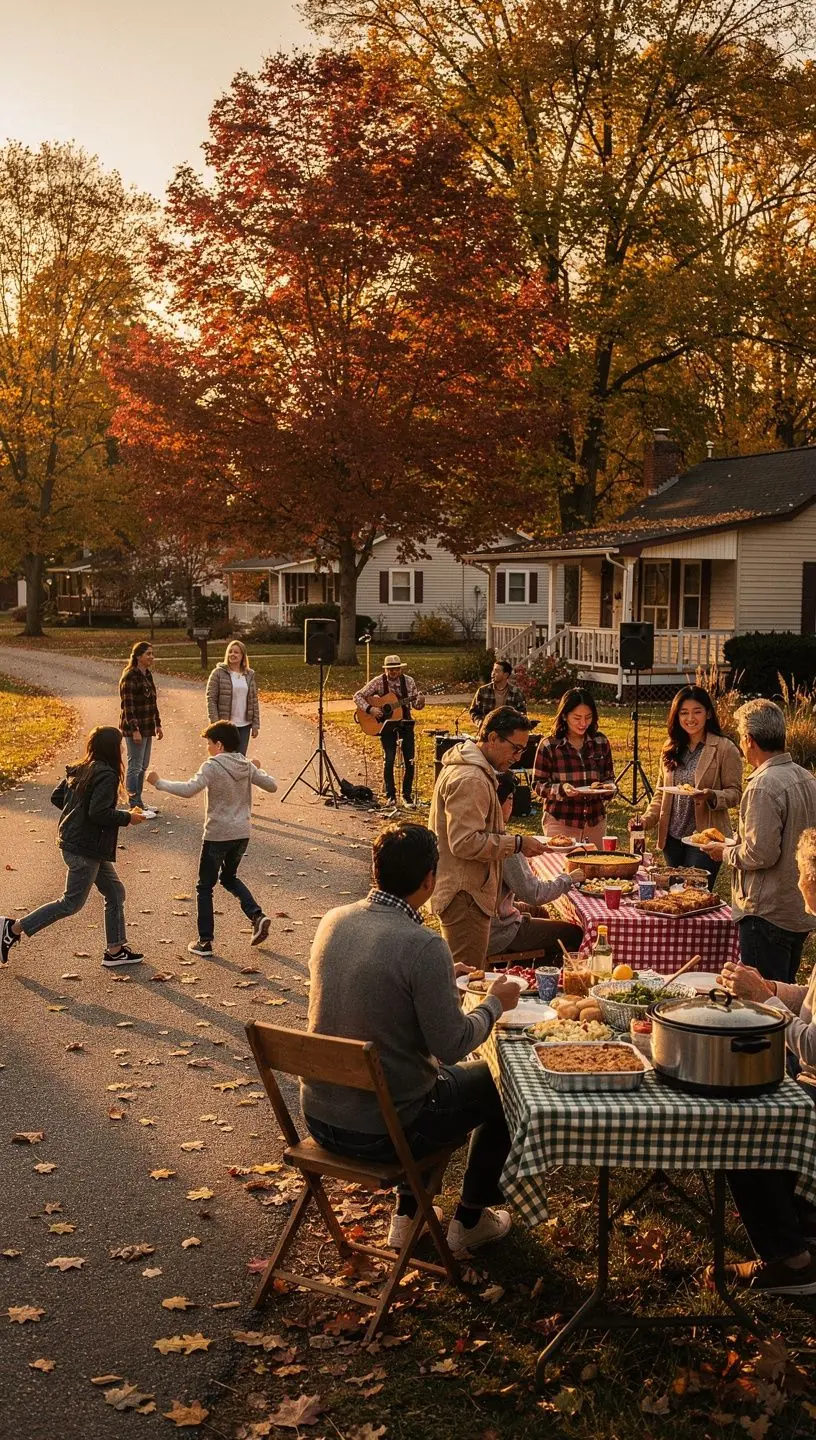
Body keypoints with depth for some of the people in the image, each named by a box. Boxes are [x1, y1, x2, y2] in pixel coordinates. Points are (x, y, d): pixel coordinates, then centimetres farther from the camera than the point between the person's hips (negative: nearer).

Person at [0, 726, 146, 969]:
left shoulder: (79, 771, 8)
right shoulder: (107, 776, -19)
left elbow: (57, 797, 13)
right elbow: (99, 812, -26)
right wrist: (127, 817, -13)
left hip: (71, 839, 10)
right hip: (85, 848, -10)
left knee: (115, 892, 15)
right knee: (72, 903, 2)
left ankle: (115, 951, 20)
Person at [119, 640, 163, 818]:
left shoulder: (148, 675, 13)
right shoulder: (130, 676, -15)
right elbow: (128, 705, -18)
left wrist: (157, 724, 17)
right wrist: (135, 730, -21)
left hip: (147, 727, 9)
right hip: (134, 728, -9)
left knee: (143, 767, 14)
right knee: (135, 767, -4)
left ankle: (139, 803, 22)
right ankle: (134, 807, 1)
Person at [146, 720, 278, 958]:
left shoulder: (212, 766, -15)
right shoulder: (247, 766, 4)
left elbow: (189, 789, -28)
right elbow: (272, 786, 9)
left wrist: (159, 783, -20)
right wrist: (258, 771, 27)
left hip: (217, 836, -6)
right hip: (242, 835, 6)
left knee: (204, 887, 8)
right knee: (229, 878, 27)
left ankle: (205, 941, 9)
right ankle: (257, 916, 9)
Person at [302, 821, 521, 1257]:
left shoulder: (332, 921, -3)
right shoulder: (423, 946, -24)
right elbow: (452, 1046, -19)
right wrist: (495, 1003, -1)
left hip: (319, 1117, 7)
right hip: (380, 1133, -7)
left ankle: (408, 1214, 40)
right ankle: (470, 1219, 33)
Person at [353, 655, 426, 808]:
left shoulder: (408, 681, -3)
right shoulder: (378, 682, -10)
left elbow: (416, 705, 2)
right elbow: (358, 696, -8)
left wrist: (420, 702, -20)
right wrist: (370, 709, -21)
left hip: (405, 722, 2)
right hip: (385, 723, -2)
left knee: (409, 760, -2)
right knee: (389, 759, -10)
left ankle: (407, 795, 11)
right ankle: (390, 795, 5)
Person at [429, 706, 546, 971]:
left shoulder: (465, 766, 15)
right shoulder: (470, 780, -20)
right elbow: (466, 843, -25)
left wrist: (508, 840, 16)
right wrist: (517, 843, -19)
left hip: (465, 892, 11)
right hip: (464, 896, -11)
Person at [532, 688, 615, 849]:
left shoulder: (601, 742, 4)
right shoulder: (549, 745, -7)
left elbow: (609, 778, 12)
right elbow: (538, 784, -5)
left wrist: (608, 787, -10)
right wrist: (561, 789, -22)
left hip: (595, 822, 4)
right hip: (560, 822, -4)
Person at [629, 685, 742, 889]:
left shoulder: (724, 748, -7)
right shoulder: (671, 748, 10)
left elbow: (735, 793, -7)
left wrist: (711, 796, -26)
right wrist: (646, 819, -1)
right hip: (672, 838, 5)